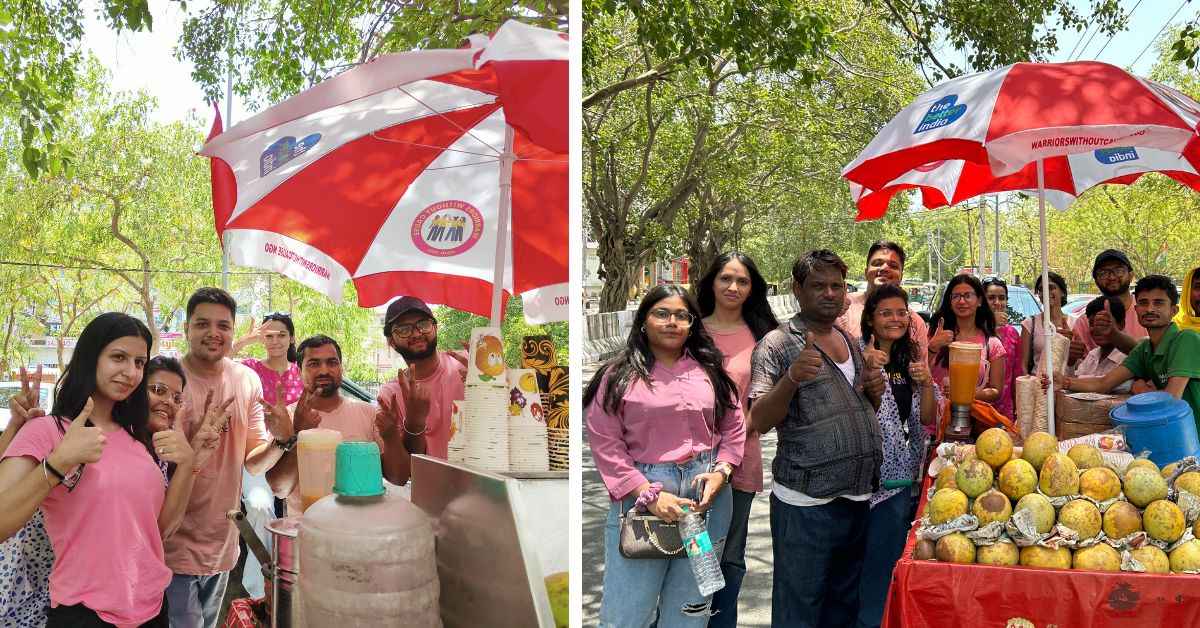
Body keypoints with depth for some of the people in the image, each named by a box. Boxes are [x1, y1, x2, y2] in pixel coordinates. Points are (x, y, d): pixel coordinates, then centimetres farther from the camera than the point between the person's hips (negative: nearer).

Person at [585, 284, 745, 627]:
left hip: (707, 492, 3)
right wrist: (650, 495, -14)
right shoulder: (619, 376, -1)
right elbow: (605, 443, -6)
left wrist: (720, 473, -5)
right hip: (641, 493, -3)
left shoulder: (710, 371, 11)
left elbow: (733, 428, 13)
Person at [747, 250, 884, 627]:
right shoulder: (778, 344, -8)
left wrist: (873, 391, 3)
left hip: (858, 497, 7)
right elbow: (760, 422, -14)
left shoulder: (851, 342, 13)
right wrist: (791, 379, -30)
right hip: (806, 504, -6)